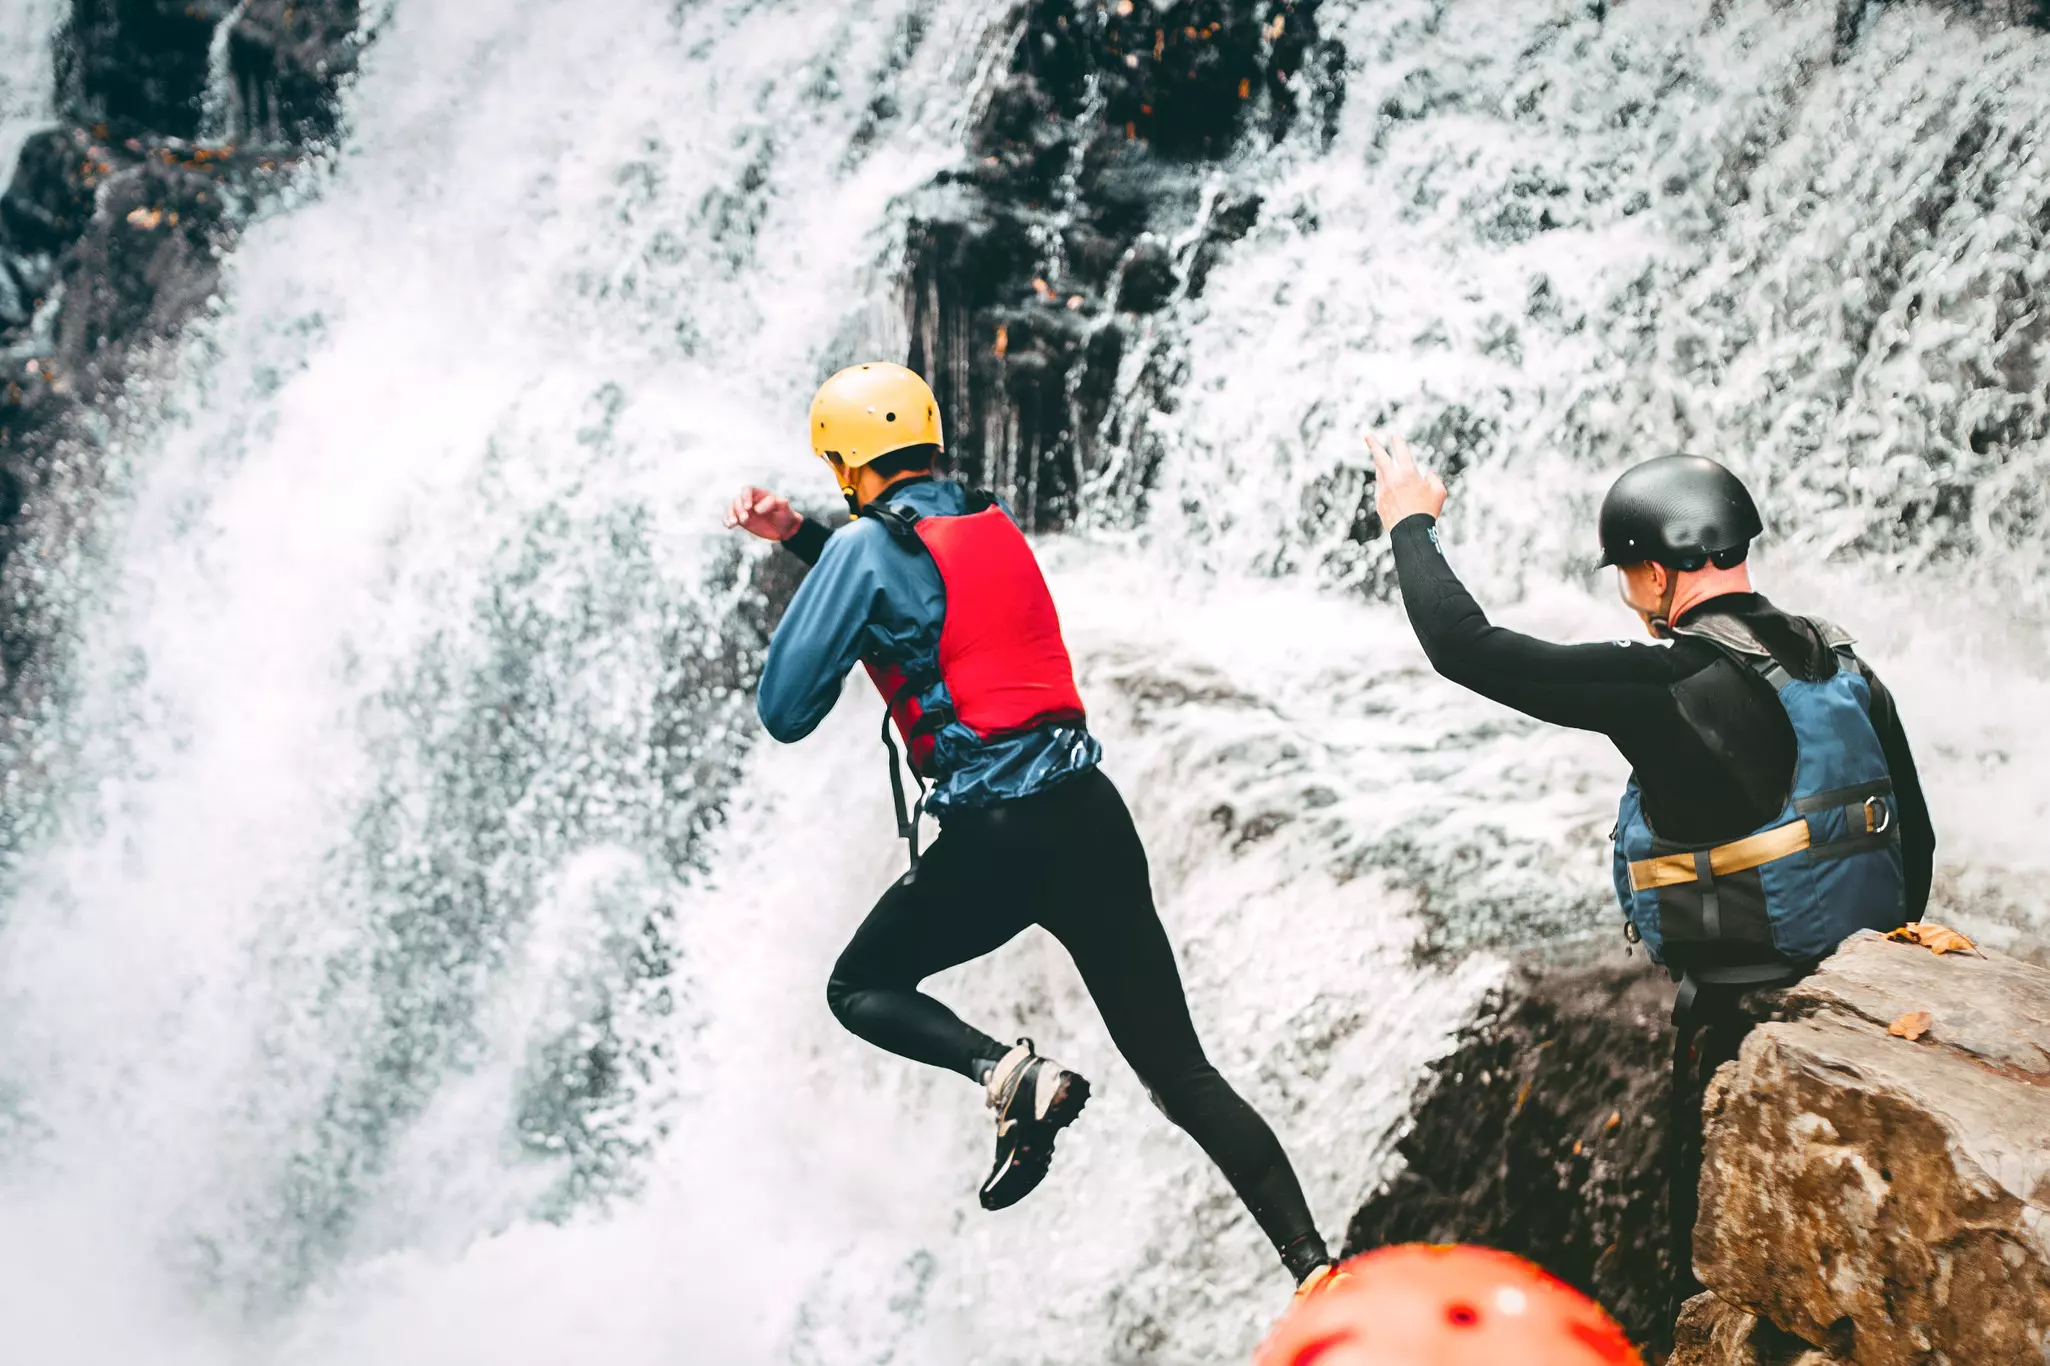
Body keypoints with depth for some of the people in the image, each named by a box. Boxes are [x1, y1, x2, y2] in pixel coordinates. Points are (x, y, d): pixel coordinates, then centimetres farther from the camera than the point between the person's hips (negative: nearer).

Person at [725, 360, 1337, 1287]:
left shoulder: (866, 542, -4)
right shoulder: (994, 522, 16)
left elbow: (785, 712, -1)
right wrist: (798, 538, 31)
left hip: (995, 838, -6)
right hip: (1095, 819, 6)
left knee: (860, 991, 20)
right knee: (1180, 1071, 10)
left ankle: (1010, 1073, -8)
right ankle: (1315, 1267, 0)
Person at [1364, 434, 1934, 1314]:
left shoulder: (1664, 686, -20)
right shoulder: (1843, 664, 2)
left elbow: (1465, 647, -16)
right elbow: (1915, 838, 9)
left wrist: (1411, 524, 0)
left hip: (1738, 1019, -7)